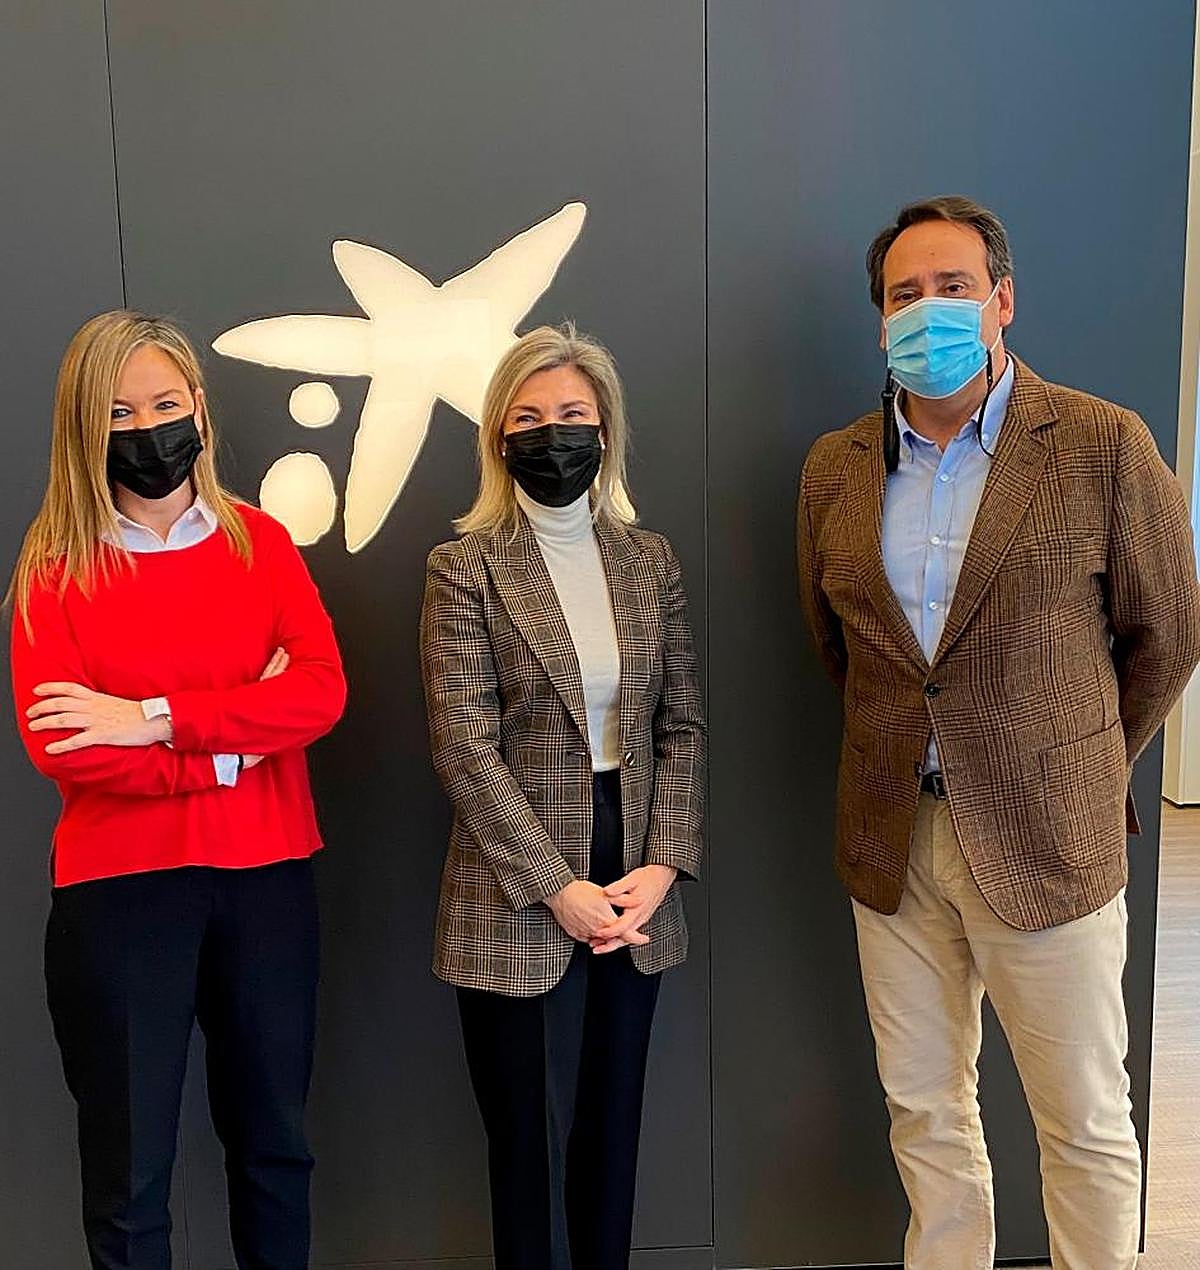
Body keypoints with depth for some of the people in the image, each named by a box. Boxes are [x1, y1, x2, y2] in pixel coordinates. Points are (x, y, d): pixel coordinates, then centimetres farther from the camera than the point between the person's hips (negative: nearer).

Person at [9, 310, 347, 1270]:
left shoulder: (260, 541, 5)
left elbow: (322, 690, -9)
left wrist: (156, 717, -16)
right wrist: (231, 738, -14)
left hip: (267, 875, 2)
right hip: (120, 884, -2)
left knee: (275, 1144, 17)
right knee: (130, 1175, 10)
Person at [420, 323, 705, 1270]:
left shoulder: (650, 560, 6)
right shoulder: (466, 569, -6)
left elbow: (683, 724, 5)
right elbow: (466, 748, -11)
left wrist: (662, 865, -6)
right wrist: (559, 888, -15)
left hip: (635, 889, 4)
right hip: (520, 905, -4)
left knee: (613, 1130, 17)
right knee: (533, 1143, 10)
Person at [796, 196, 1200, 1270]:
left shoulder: (1104, 445, -7)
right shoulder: (835, 468, 4)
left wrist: (1082, 773, 9)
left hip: (1046, 845, -3)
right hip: (892, 839, 4)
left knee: (1086, 1127, 12)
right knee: (924, 1111, 17)